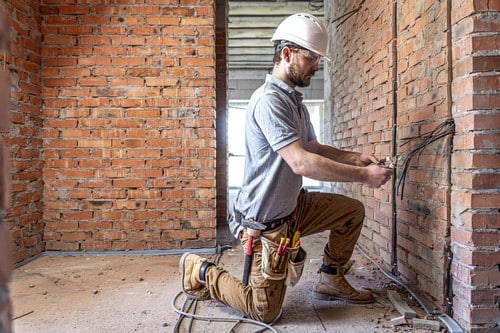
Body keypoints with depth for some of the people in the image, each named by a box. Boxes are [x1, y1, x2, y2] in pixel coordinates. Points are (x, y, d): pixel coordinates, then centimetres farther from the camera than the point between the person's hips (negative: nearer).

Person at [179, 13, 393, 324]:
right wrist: (363, 175, -24)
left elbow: (314, 148, 16)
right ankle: (201, 272, 20)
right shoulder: (269, 100, -22)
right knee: (265, 312, 2)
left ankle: (331, 280, 24)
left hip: (294, 206, 9)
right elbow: (301, 162, -31)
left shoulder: (296, 101, 9)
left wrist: (355, 157, 1)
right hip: (266, 220, -9)